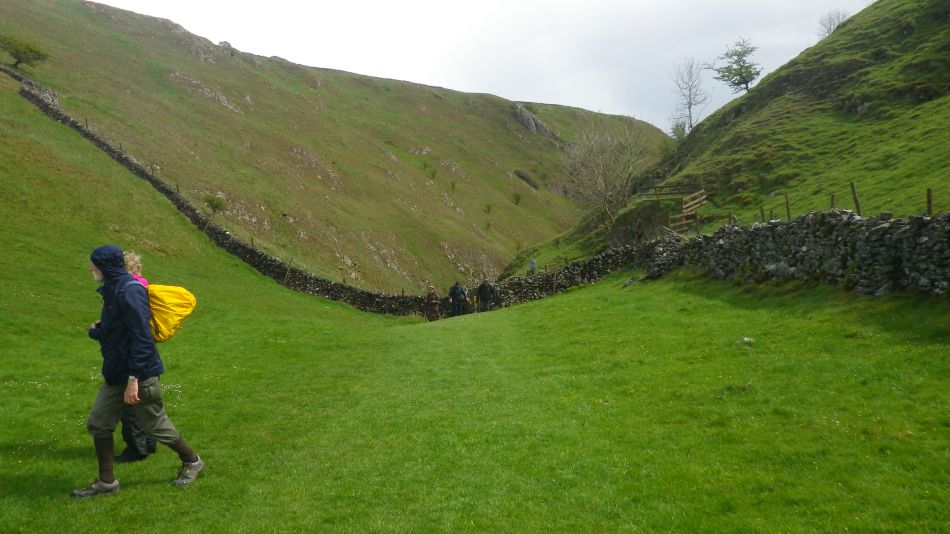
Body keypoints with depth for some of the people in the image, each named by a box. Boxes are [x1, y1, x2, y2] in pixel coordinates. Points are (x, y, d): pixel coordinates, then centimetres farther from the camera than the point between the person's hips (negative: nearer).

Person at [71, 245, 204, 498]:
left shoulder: (129, 291, -21)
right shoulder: (112, 289, 9)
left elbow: (141, 337, -25)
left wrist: (134, 378, -27)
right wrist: (96, 329, 3)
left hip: (139, 375, -9)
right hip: (115, 375, 9)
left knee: (156, 425, 5)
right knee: (98, 424, 9)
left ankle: (192, 461, 25)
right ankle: (106, 481, 21)